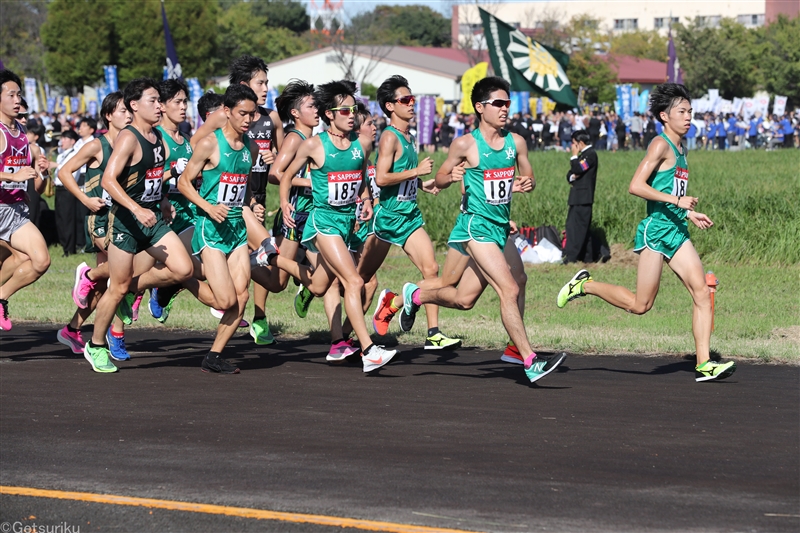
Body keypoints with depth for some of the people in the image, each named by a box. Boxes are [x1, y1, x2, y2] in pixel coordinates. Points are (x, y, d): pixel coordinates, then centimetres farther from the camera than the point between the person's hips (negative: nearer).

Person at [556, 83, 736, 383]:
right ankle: (585, 285, 18)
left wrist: (690, 215, 17)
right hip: (656, 229, -8)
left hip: (677, 232, 8)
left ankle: (704, 364, -6)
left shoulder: (680, 149, 16)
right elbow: (636, 186, -20)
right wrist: (676, 200, -23)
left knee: (702, 292, -5)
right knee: (640, 305, -2)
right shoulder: (661, 145, -11)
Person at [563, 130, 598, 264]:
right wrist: (571, 177, -4)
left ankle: (571, 257, -15)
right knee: (583, 228, 11)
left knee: (576, 227, -12)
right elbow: (570, 174, 19)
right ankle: (586, 257, 15)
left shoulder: (590, 154, -10)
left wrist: (574, 155, -8)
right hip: (578, 197, 10)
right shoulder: (583, 154, 20)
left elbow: (577, 169, -20)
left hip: (583, 197, -10)